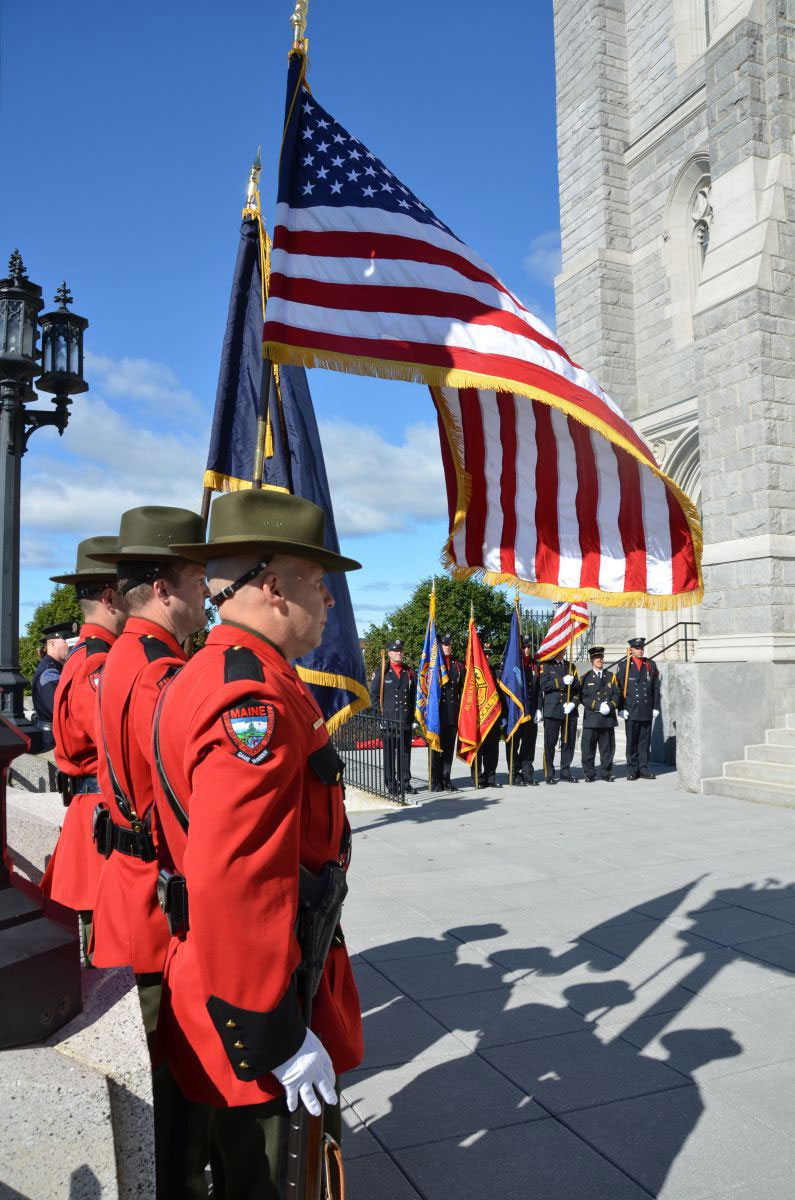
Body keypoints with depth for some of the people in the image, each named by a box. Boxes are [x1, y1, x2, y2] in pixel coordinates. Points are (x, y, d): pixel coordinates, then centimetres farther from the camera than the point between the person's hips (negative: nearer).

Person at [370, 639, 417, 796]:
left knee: (405, 752, 7)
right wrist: (381, 713, -5)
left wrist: (412, 715, 8)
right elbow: (373, 696, 2)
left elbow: (414, 695, 15)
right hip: (388, 720, -3)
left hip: (406, 721, 3)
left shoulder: (409, 672, 13)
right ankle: (391, 785, 8)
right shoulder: (381, 673, 3)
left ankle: (405, 783, 16)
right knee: (389, 753, 2)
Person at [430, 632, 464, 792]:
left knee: (449, 747, 7)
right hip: (437, 712, -4)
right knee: (436, 747, 0)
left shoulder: (458, 666, 14)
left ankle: (446, 780, 14)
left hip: (453, 714, 4)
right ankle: (436, 782, 5)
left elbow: (462, 689, 16)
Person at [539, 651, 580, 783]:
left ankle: (566, 772, 18)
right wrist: (562, 681, -15)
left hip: (570, 711, 4)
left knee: (569, 742, 5)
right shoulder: (545, 665, 4)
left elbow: (578, 688, 11)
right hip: (552, 710, -4)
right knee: (550, 743, -2)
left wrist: (573, 703, -5)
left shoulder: (571, 666, 16)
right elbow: (544, 685, -9)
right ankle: (549, 774, 6)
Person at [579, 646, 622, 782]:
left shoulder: (611, 676, 14)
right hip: (591, 718, -2)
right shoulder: (585, 677, 6)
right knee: (588, 747, -3)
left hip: (608, 719, 2)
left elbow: (617, 694, 7)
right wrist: (598, 706, -14)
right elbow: (583, 698, -3)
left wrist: (610, 705, -12)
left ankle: (607, 773, 15)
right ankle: (589, 774, 6)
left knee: (607, 747, 5)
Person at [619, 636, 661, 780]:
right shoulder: (624, 666, 4)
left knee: (645, 741, 6)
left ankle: (644, 769, 13)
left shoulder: (651, 665, 10)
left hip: (647, 711, 2)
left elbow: (656, 688, 10)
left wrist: (656, 707, 4)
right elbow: (620, 689, 2)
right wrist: (622, 708, -5)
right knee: (632, 742, 2)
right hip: (631, 711, -2)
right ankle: (632, 770, 8)